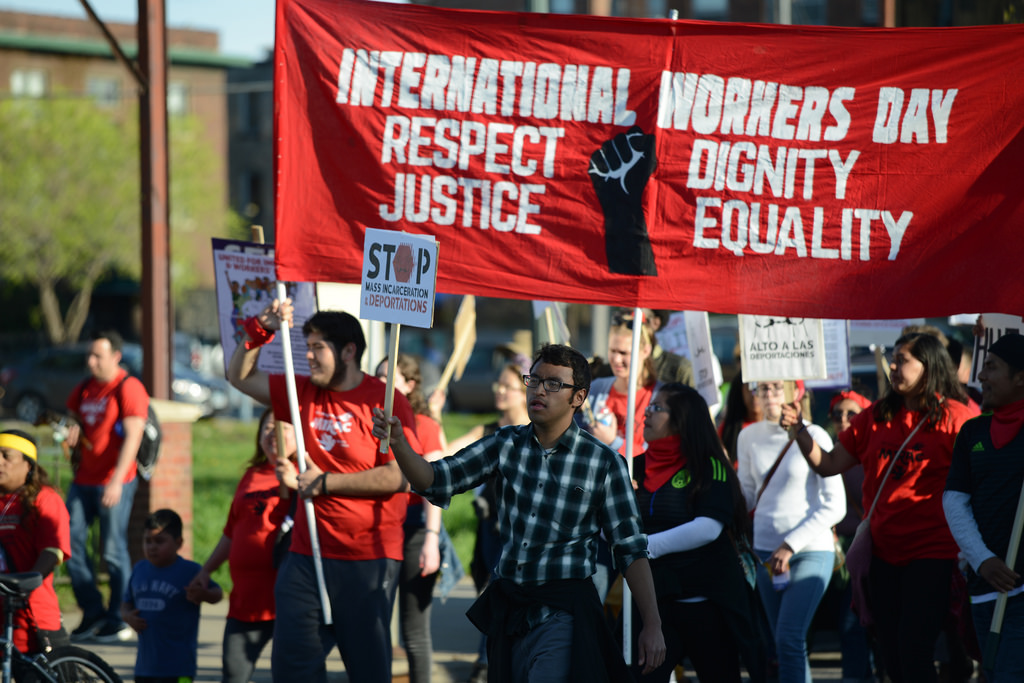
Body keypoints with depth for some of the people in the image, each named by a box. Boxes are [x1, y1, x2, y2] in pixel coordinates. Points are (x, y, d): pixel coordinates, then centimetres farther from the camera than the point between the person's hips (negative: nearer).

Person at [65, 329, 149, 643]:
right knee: (70, 543, 2)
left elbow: (132, 437, -15)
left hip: (114, 482, -7)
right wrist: (71, 432, 1)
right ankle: (93, 613, 12)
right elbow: (72, 416, 28)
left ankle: (117, 620, 5)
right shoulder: (84, 389, 13)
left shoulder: (129, 388, -8)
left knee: (113, 550, -4)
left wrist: (116, 481, -22)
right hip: (84, 480, 7)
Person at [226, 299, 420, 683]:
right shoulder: (305, 393, 11)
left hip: (368, 560, -6)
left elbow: (398, 477, -17)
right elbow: (240, 376, 19)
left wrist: (326, 483, -12)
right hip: (308, 555, 6)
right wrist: (260, 331, 1)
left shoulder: (385, 402, -8)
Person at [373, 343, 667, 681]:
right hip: (508, 610, 5)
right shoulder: (506, 445, 5)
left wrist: (652, 625, -8)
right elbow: (435, 481, -1)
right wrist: (398, 443, -21)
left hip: (562, 614, -5)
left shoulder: (603, 463, -6)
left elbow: (631, 549, -5)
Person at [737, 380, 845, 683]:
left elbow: (835, 505, -7)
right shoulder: (749, 437, 7)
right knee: (784, 644, 6)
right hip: (766, 551, 5)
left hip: (810, 551, -5)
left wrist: (791, 545, -13)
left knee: (789, 640, -17)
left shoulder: (813, 437, -6)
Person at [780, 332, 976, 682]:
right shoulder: (877, 416, 10)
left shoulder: (954, 417, -6)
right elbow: (828, 464, 12)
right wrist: (799, 432, -3)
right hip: (885, 553, 6)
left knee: (914, 655, -13)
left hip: (932, 551, -6)